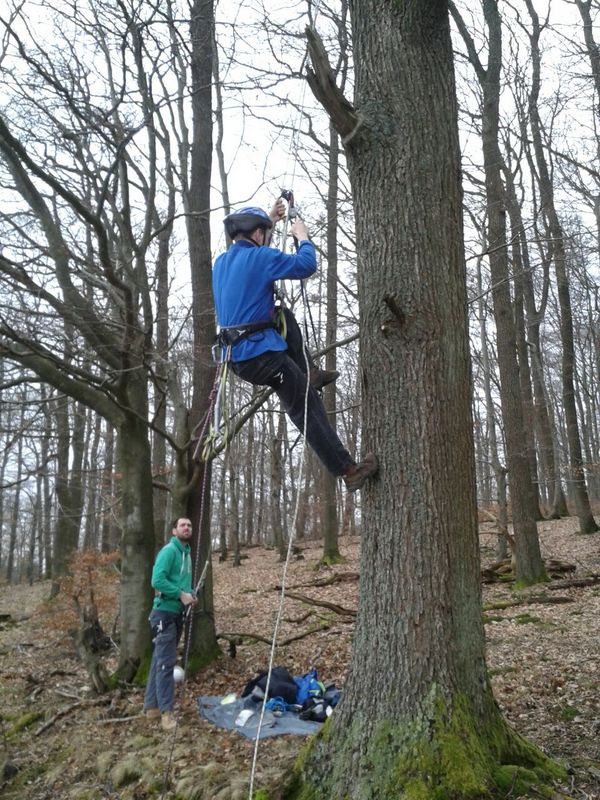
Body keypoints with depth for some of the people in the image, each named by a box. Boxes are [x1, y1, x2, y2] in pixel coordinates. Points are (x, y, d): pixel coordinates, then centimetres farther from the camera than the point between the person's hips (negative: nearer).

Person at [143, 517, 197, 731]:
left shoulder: (187, 553, 14)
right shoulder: (169, 551, -14)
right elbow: (157, 580, -23)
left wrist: (190, 594, 4)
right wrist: (181, 594, -20)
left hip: (177, 613, 9)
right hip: (165, 613, -9)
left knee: (160, 660, 14)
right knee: (166, 662, -7)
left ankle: (152, 706, 21)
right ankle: (166, 711, -1)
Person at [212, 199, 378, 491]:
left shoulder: (222, 261, 14)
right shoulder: (260, 256, -11)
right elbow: (306, 265, -7)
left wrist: (270, 219, 38)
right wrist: (302, 237, 12)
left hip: (236, 356, 8)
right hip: (262, 354, -8)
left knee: (286, 318, 29)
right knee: (309, 409, -2)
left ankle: (308, 373, 23)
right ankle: (349, 471, 3)